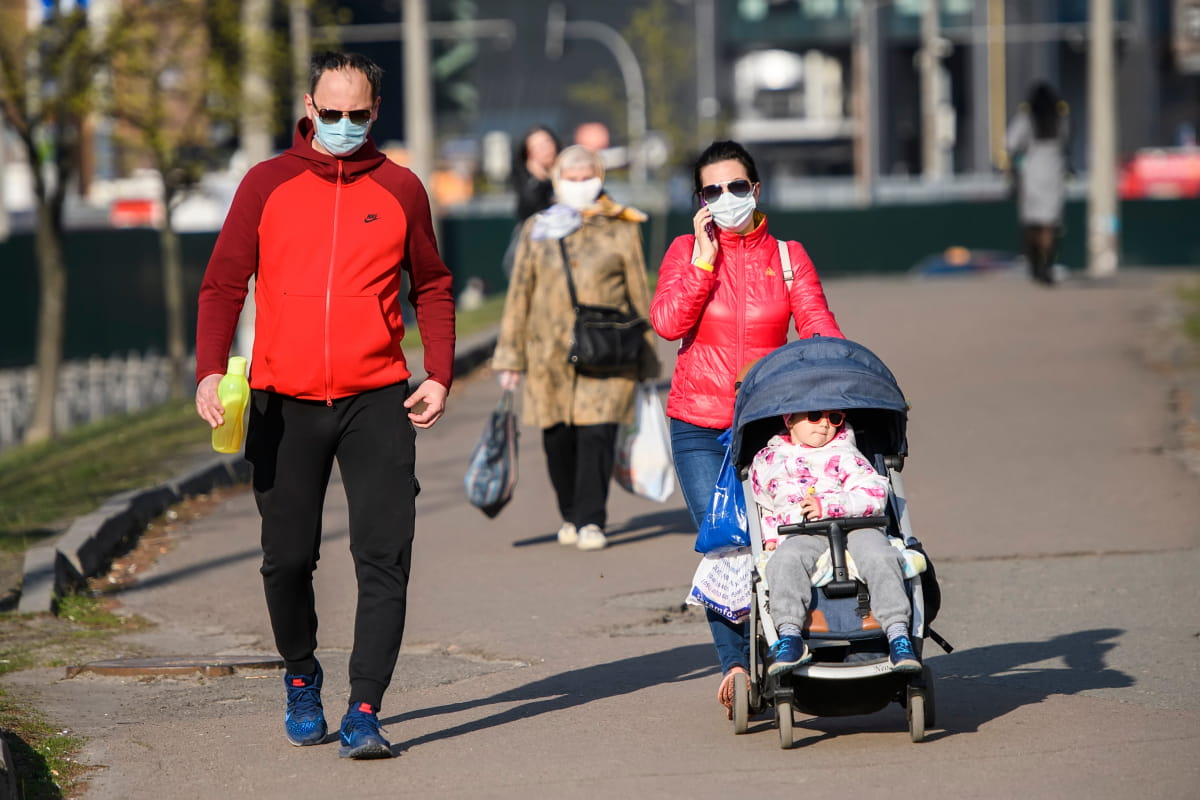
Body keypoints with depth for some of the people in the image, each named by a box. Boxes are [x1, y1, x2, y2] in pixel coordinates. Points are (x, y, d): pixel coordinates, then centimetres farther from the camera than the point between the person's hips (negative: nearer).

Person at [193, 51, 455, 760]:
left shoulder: (401, 189, 7)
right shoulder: (268, 185, 4)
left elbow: (433, 288, 15)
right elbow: (224, 283, 3)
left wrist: (440, 376, 3)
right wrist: (211, 371, -11)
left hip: (378, 401, 0)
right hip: (285, 402, 0)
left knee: (384, 559, -10)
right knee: (288, 558, 6)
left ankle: (365, 713, -10)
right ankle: (302, 680, 30)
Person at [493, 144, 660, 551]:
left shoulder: (621, 230, 6)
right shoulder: (537, 231, 10)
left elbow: (639, 296, 9)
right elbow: (520, 295, 12)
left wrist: (647, 361, 9)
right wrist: (510, 356, 8)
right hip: (549, 353, 2)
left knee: (596, 433, -13)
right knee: (557, 439, 3)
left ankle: (591, 521, -7)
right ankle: (571, 515, 24)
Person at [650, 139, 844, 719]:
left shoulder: (788, 256, 8)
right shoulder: (686, 252, 6)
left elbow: (818, 327, -2)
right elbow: (668, 322, -10)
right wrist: (704, 257, -11)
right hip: (699, 426, 0)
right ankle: (736, 665, -6)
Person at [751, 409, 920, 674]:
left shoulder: (844, 456, 14)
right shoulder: (766, 461, 21)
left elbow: (875, 494, 0)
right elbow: (764, 508, 33)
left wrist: (829, 506, -13)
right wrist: (770, 537, 13)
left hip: (854, 527, 0)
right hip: (803, 535, 0)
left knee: (879, 557, -32)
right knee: (786, 560, -35)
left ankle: (898, 632, -35)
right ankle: (790, 635, -43)